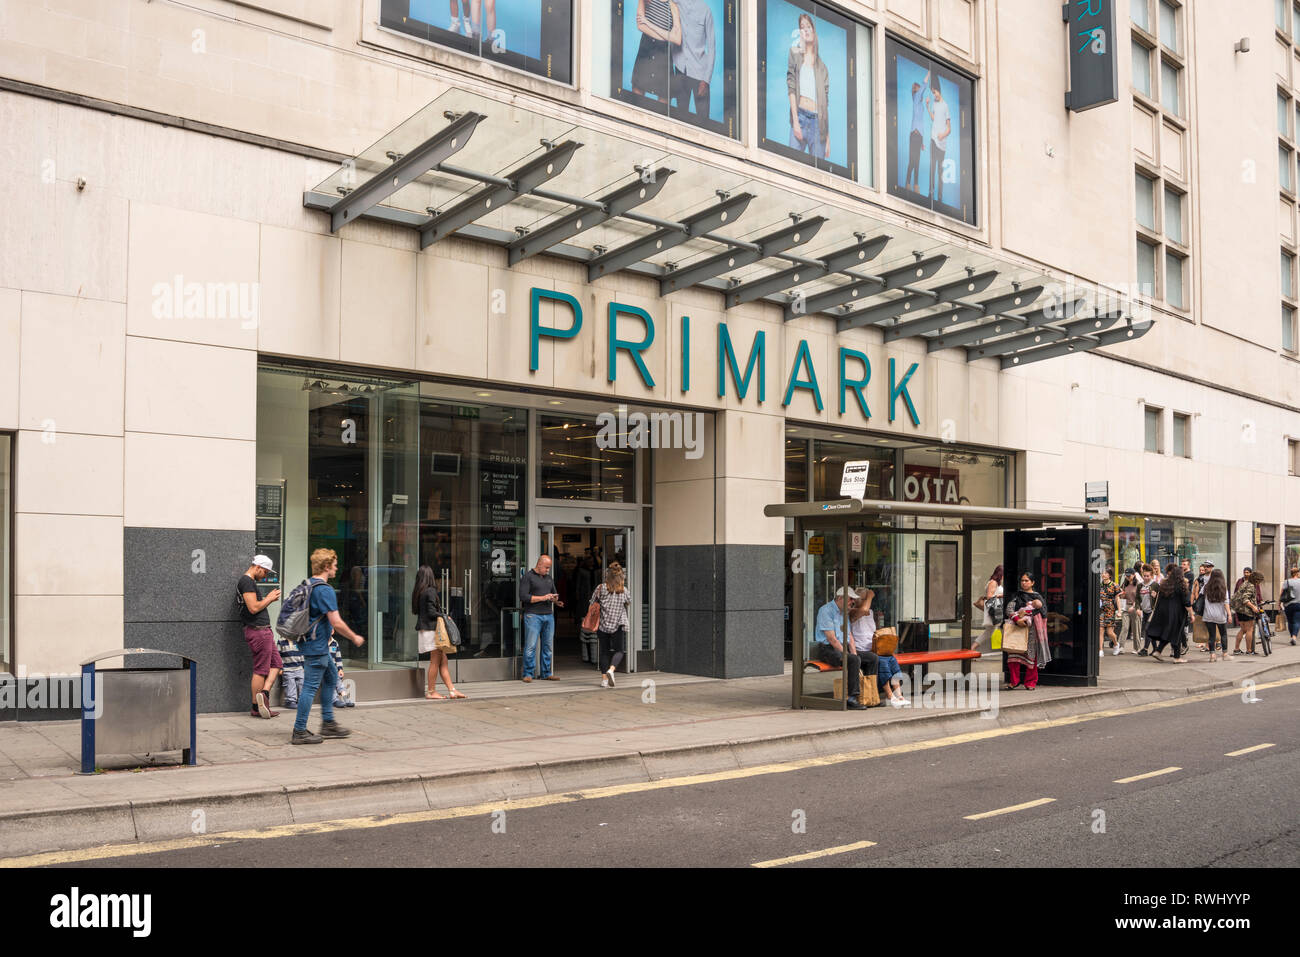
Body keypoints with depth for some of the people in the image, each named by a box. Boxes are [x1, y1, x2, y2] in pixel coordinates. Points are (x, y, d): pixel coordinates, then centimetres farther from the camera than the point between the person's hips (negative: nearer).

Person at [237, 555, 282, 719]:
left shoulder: (248, 581, 20)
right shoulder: (247, 582, -13)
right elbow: (253, 608, -20)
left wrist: (269, 599, 13)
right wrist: (269, 599, -7)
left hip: (263, 631, 11)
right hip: (257, 630, -11)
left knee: (277, 663, 10)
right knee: (261, 670, -4)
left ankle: (264, 693, 2)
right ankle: (256, 708, 1)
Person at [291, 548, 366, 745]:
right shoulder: (325, 590, -19)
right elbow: (337, 623, -23)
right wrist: (355, 638, -9)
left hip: (310, 642, 10)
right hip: (317, 646, -10)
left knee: (331, 678, 19)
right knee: (311, 687, -5)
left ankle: (328, 723, 24)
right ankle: (299, 732, 0)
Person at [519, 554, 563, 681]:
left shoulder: (549, 578, 19)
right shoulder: (528, 577, -2)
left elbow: (554, 594, 27)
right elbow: (523, 596, -11)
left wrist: (555, 599, 2)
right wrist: (543, 598, -13)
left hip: (549, 615, 6)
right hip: (533, 615, -6)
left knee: (548, 646, 6)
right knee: (531, 646, -7)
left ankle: (546, 673, 13)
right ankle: (528, 674, -1)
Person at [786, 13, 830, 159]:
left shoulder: (821, 66, 16)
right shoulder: (795, 55, 8)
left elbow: (825, 102, 13)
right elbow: (791, 88, 0)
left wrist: (828, 138, 9)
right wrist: (795, 121, -11)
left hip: (818, 120, 3)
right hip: (800, 116, -3)